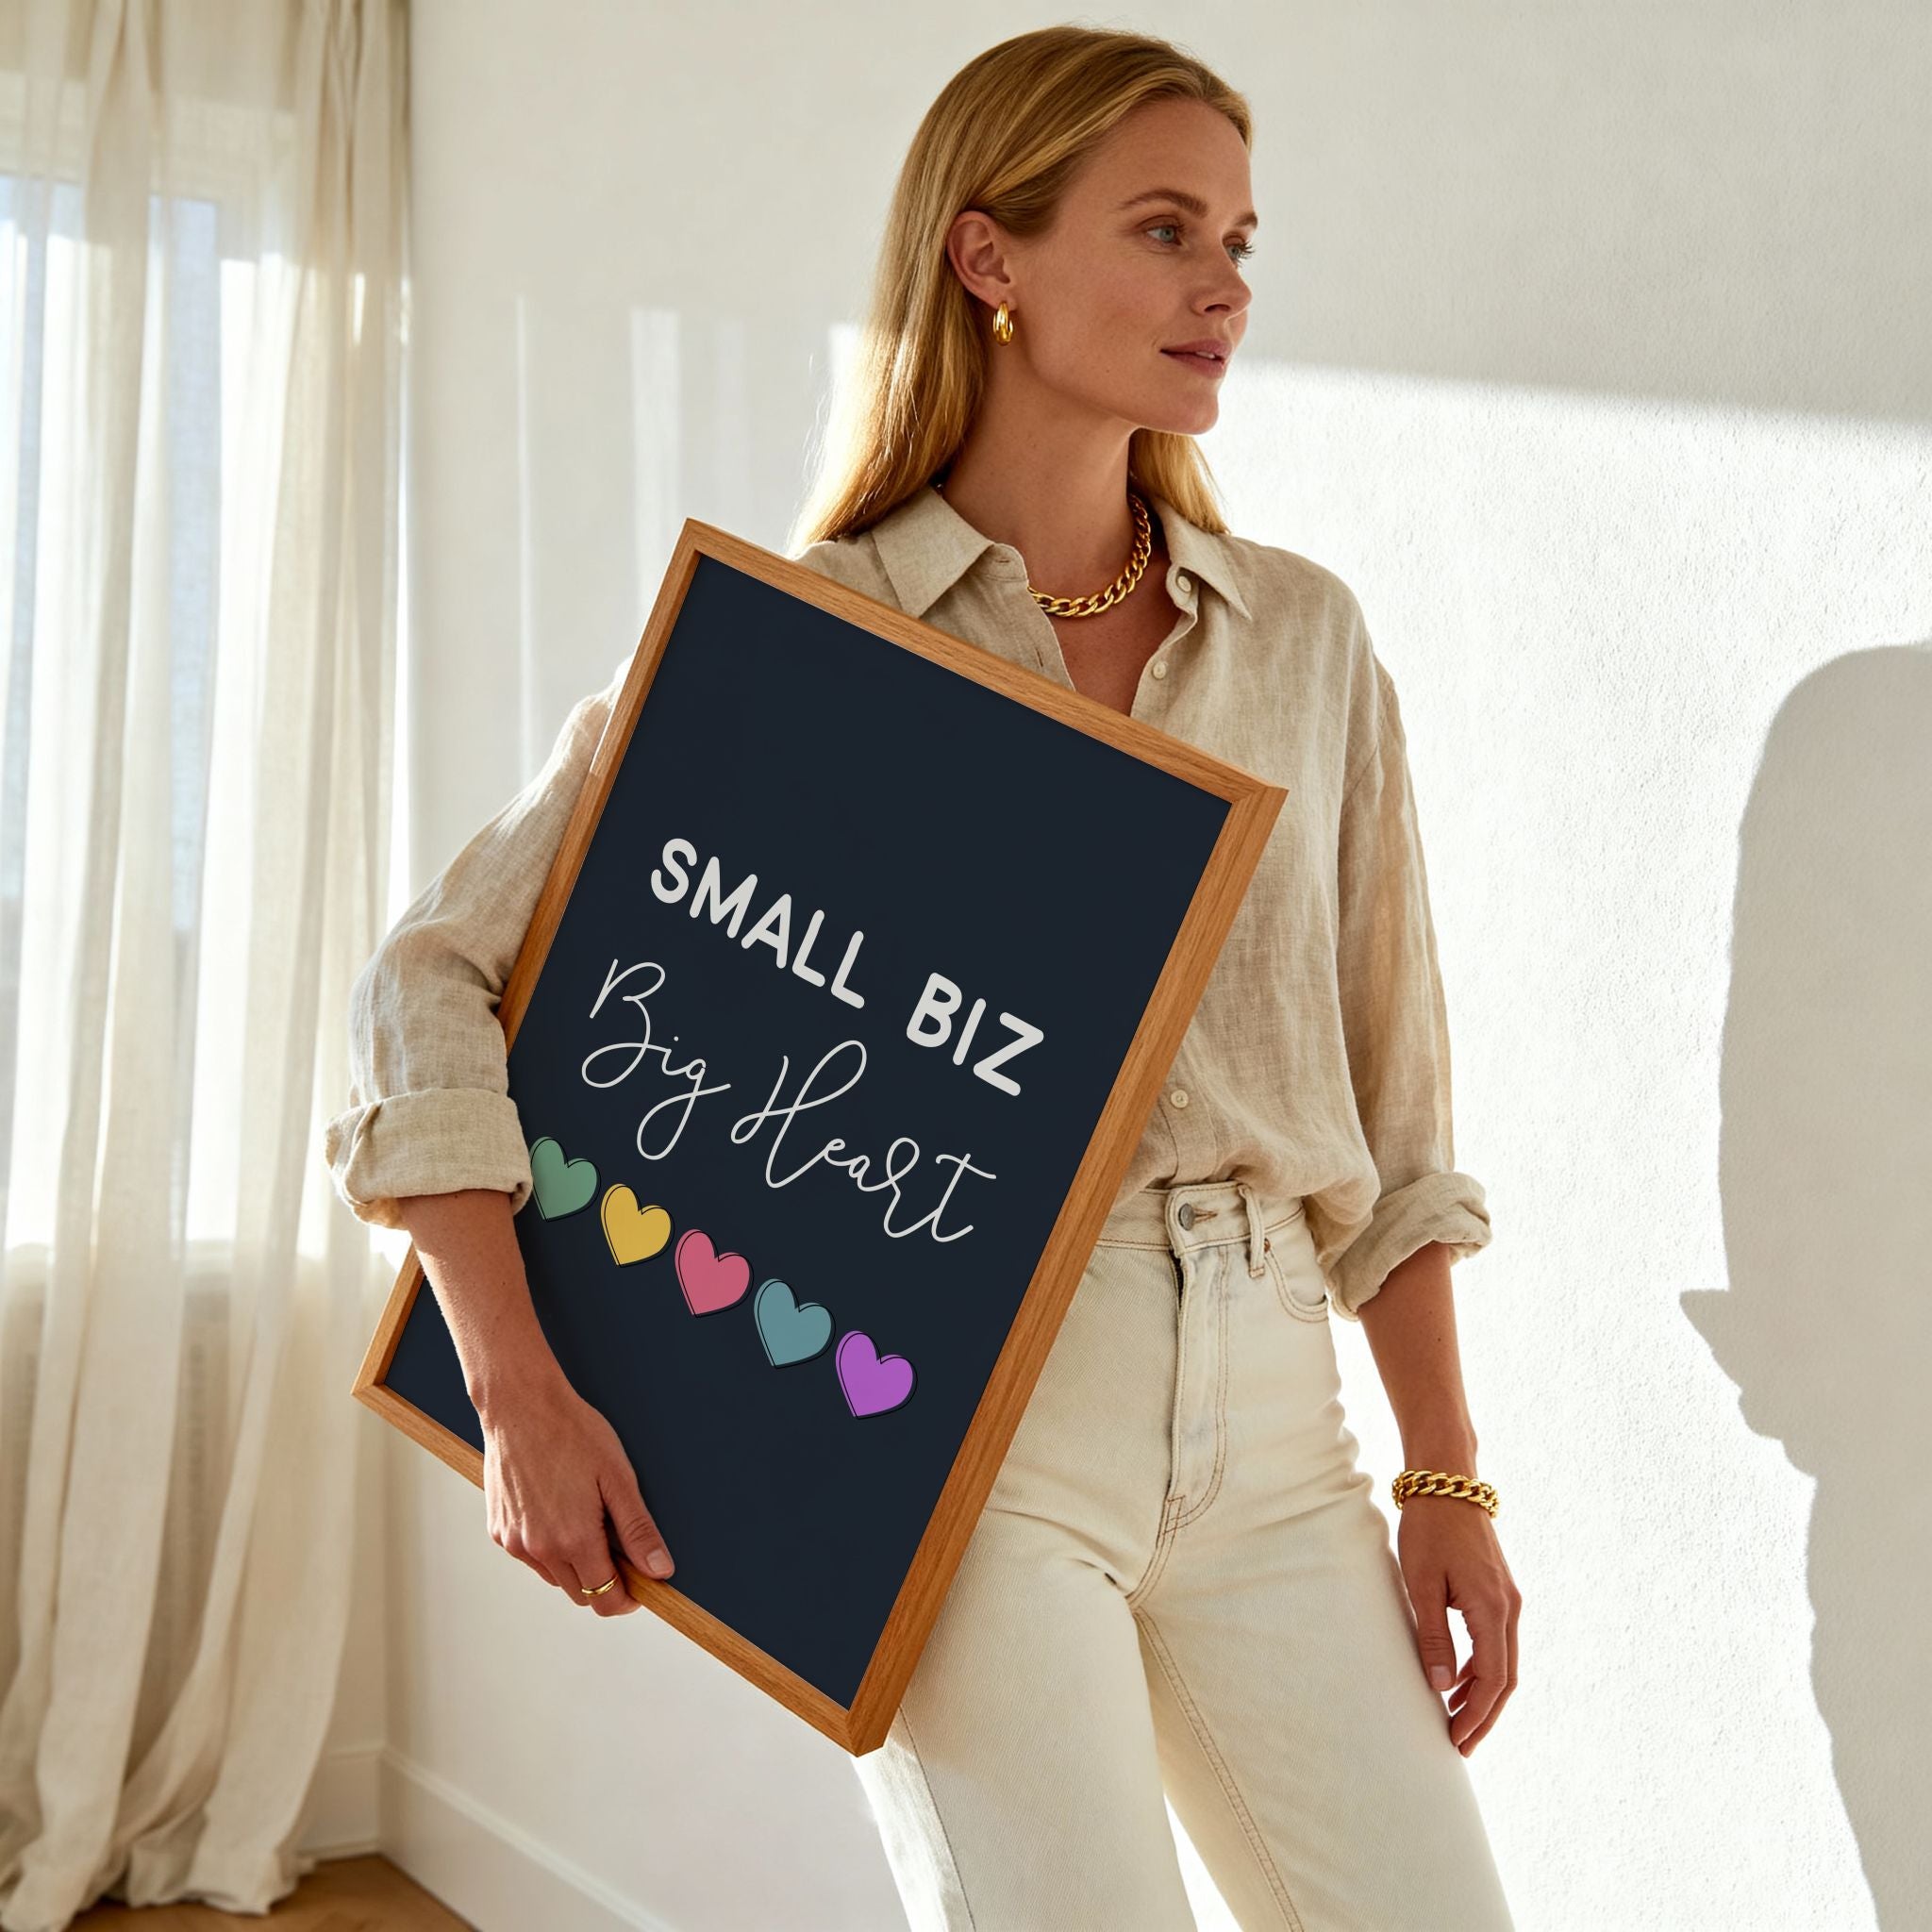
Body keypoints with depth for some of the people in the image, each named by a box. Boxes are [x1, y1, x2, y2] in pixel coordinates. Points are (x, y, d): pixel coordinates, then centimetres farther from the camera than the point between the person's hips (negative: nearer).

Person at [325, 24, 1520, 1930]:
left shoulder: (1306, 637, 10)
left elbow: (1386, 1095, 13)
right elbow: (433, 979, -2)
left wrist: (1447, 1480, 9)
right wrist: (519, 1395, -12)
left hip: (1268, 1418, 4)